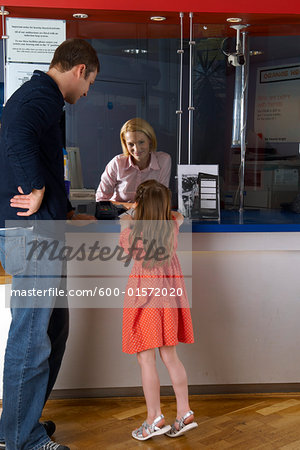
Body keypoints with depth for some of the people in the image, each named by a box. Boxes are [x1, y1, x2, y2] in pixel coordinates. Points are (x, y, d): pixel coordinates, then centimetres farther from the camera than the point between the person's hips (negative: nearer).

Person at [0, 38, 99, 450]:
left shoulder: (35, 95, 24)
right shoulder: (42, 96, -10)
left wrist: (69, 215, 29)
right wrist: (37, 192, -21)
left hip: (39, 232, 11)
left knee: (53, 327, 18)